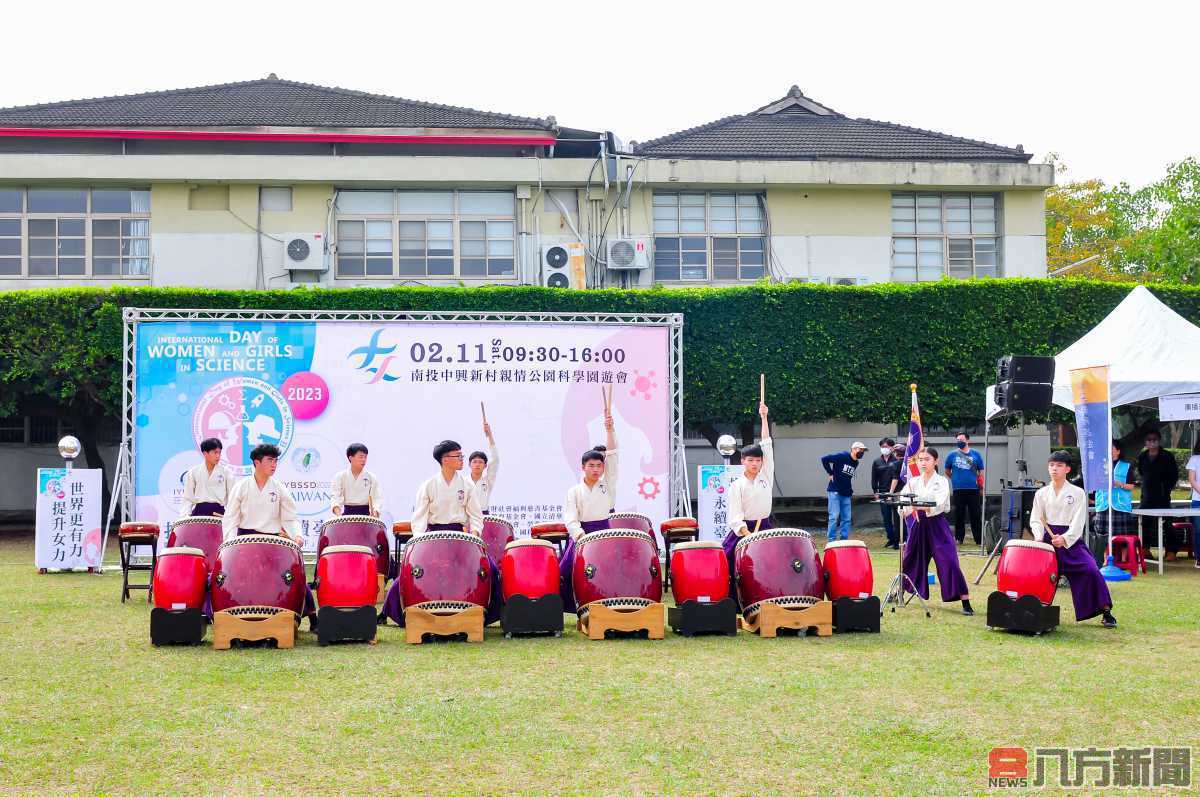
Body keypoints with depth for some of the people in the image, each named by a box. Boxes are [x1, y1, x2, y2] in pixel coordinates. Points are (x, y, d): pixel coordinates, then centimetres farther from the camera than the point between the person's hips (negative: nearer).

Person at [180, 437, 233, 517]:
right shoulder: (194, 472, 6)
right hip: (199, 512, 0)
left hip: (218, 512, 0)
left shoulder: (226, 472, 4)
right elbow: (188, 498, 8)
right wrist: (186, 515, -6)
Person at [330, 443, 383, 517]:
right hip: (348, 513, 0)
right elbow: (335, 496, -8)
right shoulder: (340, 477, 2)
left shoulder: (371, 477, 3)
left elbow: (377, 498, -2)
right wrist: (338, 512, -27)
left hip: (365, 514, 1)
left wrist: (375, 512, -22)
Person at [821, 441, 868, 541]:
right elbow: (824, 459, -12)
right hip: (835, 492, -7)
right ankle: (832, 541, -4)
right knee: (834, 516, -9)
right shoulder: (842, 456, -9)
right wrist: (831, 473, -9)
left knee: (846, 518, 5)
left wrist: (850, 490, 15)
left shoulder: (855, 463, 12)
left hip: (846, 494, 7)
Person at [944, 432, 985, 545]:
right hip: (958, 489, 1)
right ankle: (959, 538, 14)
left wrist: (982, 488, -1)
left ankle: (979, 539, 3)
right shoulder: (952, 455, 6)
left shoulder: (975, 455, 5)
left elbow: (981, 472, 7)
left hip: (973, 489, -1)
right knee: (959, 515, 5)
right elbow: (947, 471, 19)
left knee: (976, 515, 0)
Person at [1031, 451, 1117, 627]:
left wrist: (1064, 538, -23)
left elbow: (1078, 522, -8)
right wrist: (1039, 537, -14)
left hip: (1072, 541, -3)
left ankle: (1106, 612, -7)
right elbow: (1035, 519, 5)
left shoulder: (1077, 493, 1)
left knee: (1091, 570, -17)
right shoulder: (1041, 493, 9)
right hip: (1048, 540, 3)